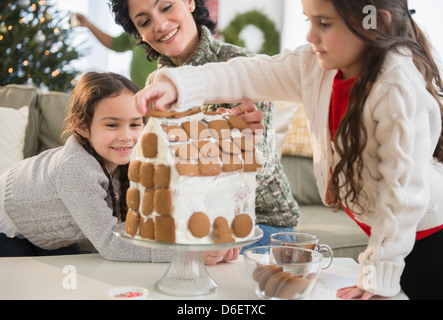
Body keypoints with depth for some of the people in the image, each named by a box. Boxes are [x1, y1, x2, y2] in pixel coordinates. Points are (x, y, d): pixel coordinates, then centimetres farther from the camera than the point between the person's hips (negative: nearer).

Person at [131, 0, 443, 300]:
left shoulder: (401, 90, -29)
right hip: (382, 229, 7)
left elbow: (406, 187, -27)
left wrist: (379, 276, -23)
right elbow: (249, 75, -10)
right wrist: (178, 84, -25)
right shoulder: (316, 65, -7)